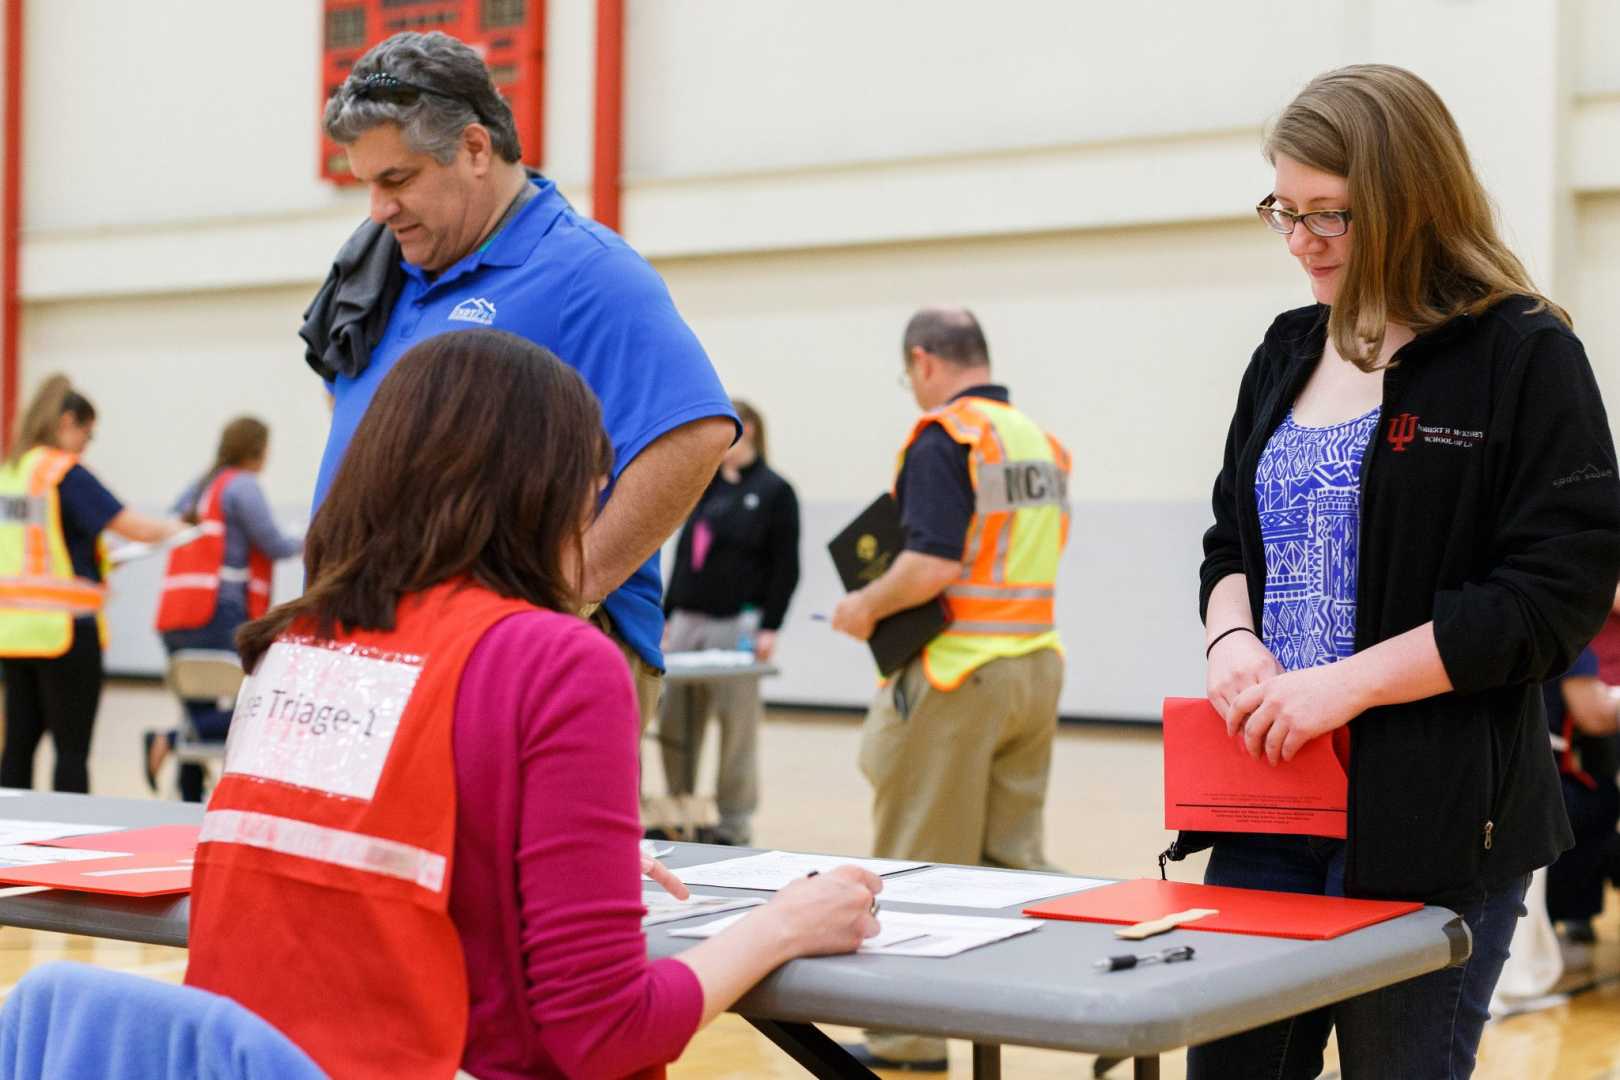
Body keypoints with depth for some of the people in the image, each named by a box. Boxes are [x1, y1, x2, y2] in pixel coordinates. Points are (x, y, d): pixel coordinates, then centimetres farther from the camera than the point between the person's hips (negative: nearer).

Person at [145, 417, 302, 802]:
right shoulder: (242, 485, -3)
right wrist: (306, 543, 15)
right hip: (220, 618, -9)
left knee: (203, 719, 12)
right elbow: (273, 546, -5)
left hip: (175, 620, 9)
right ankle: (170, 739, -19)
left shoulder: (197, 488, 20)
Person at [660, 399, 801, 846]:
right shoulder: (705, 489, 16)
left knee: (737, 726, 0)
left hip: (737, 625, -6)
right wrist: (667, 616, 13)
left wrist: (769, 628, -12)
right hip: (688, 622, 6)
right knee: (675, 725, 5)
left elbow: (786, 568, -5)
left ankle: (734, 826, 8)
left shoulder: (774, 492, -1)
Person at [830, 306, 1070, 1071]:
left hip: (960, 671, -7)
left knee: (923, 866, 5)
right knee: (1013, 855, 14)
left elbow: (931, 564, -23)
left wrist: (868, 608, -7)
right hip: (1036, 664, 7)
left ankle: (907, 1039, 15)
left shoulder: (944, 439, -13)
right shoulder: (1041, 442, 11)